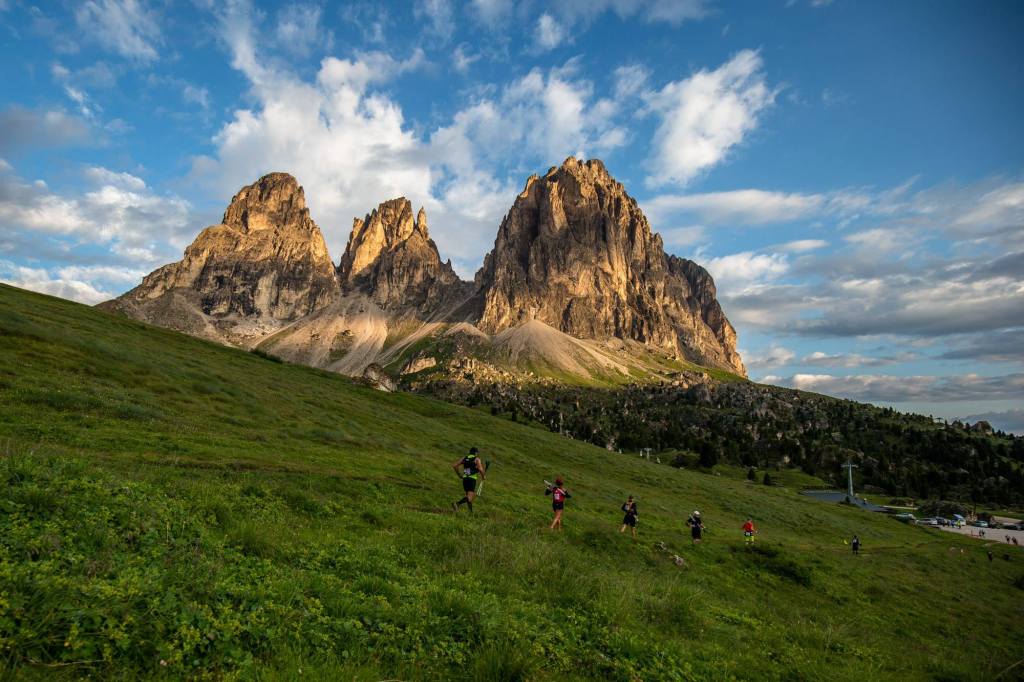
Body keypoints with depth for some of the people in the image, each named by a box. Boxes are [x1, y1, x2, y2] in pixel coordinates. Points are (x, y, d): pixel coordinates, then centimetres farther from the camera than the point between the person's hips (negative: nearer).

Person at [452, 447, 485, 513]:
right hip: (472, 479, -6)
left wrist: (459, 474, 20)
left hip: (465, 479, 6)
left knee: (473, 495, 20)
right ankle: (457, 504, -33)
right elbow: (480, 469, -14)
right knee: (469, 497, -12)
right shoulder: (477, 459, 1)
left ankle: (471, 511, 17)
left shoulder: (465, 458, 15)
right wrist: (483, 476, 5)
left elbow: (454, 466, 10)